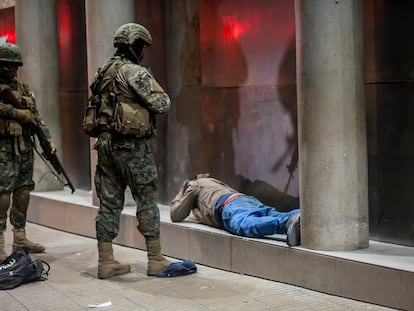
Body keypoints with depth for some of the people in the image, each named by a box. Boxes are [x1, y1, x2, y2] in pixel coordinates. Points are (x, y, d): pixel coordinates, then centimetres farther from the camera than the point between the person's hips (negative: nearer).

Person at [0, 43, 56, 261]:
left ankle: (20, 237, 19)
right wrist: (20, 114, -18)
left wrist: (48, 139, 6)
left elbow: (36, 117, 15)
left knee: (23, 191, 9)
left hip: (24, 147, 7)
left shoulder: (23, 89, 16)